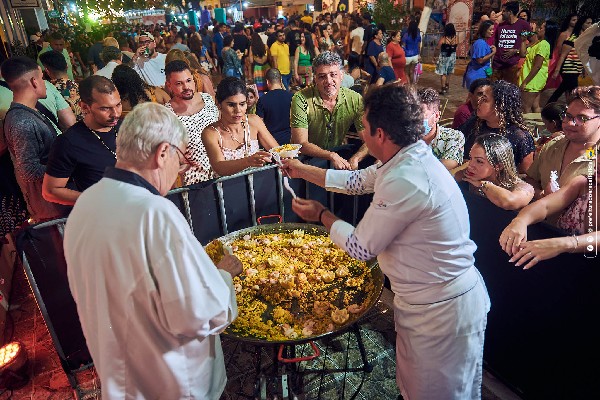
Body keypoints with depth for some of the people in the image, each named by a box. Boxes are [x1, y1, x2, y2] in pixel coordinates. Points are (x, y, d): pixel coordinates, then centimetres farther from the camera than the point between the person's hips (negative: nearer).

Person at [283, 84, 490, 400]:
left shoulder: (405, 181, -32)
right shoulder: (408, 159, -1)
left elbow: (361, 247, -20)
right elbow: (356, 180, 15)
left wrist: (321, 215, -3)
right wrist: (302, 170, 21)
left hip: (441, 311, -9)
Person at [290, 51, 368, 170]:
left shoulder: (355, 100, -7)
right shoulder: (301, 99, -15)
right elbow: (301, 144, -19)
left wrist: (355, 159, -29)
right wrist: (332, 156, -33)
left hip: (339, 155, 4)